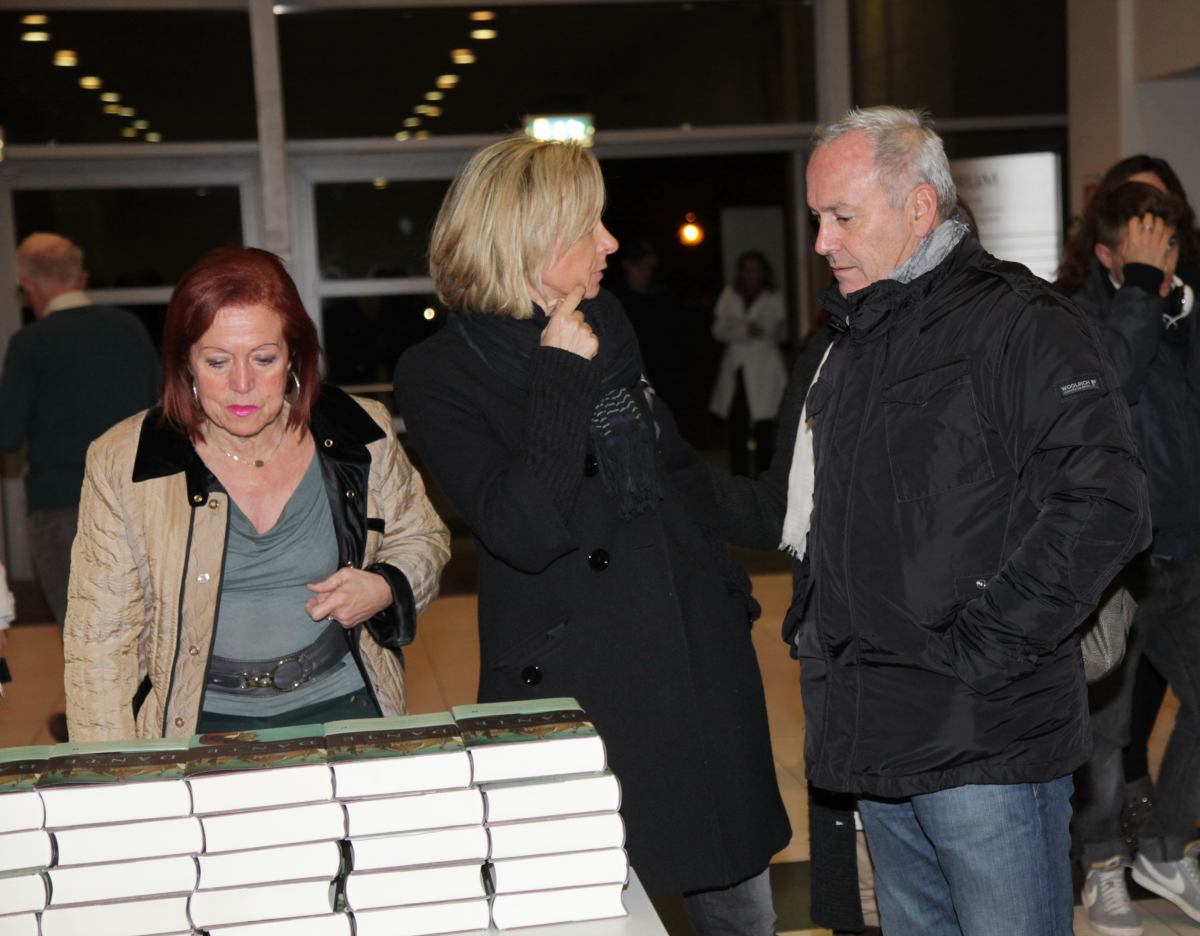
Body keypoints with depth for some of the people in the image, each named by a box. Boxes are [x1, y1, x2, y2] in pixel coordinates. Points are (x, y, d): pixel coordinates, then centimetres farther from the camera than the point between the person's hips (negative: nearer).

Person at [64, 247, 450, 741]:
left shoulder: (361, 436, 2)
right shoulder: (121, 463, -3)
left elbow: (421, 538, 18)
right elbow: (99, 637, -1)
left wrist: (386, 588, -4)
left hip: (341, 706, 1)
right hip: (198, 723, -1)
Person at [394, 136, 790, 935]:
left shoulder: (606, 323, 9)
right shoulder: (440, 374, -10)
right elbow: (523, 532, -22)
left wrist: (726, 590, 15)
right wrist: (563, 379, -20)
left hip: (701, 666, 6)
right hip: (573, 687, -6)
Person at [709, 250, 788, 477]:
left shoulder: (773, 298, 8)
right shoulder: (730, 295, 13)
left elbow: (781, 333, 1)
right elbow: (719, 330, 4)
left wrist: (763, 329, -17)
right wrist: (744, 331, -11)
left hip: (763, 372, -2)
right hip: (736, 369, 2)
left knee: (764, 431, -6)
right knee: (737, 431, 0)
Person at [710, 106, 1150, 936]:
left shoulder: (1020, 325, -10)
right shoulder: (849, 345, 18)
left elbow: (1102, 507, -20)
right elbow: (800, 510, 25)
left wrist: (980, 646, -21)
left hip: (986, 741, -8)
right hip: (877, 739, 8)